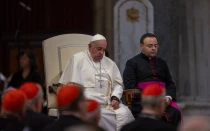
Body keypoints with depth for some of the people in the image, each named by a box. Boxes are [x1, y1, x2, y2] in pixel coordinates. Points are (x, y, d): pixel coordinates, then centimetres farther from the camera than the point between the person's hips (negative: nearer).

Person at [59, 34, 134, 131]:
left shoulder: (109, 63, 20)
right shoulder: (78, 59, 4)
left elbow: (118, 84, 19)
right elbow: (73, 85, -3)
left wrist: (115, 98, -3)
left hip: (108, 102, 5)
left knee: (124, 113, -24)